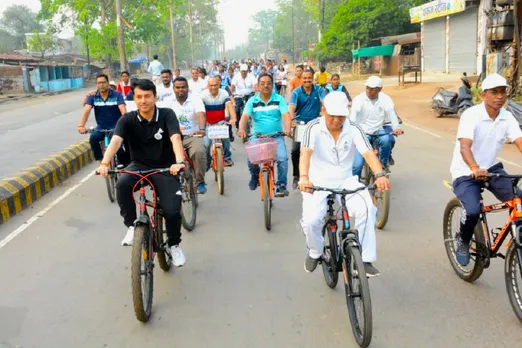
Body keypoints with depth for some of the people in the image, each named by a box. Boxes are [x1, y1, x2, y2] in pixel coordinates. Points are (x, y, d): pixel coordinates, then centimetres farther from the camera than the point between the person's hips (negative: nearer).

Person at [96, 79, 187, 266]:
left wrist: (179, 161, -48)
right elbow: (115, 140, -24)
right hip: (139, 166, 2)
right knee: (122, 184, -32)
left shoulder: (167, 115, -12)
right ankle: (132, 226, -9)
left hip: (165, 168, -1)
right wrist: (104, 163, -43)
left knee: (172, 210, -17)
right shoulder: (127, 120, -8)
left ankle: (174, 244, 14)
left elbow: (175, 138, -28)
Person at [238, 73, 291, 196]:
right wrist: (241, 129, -29)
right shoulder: (252, 101, 4)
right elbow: (245, 117, -8)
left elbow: (286, 115, -11)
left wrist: (287, 129, -32)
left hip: (276, 136, -1)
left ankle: (281, 185, -6)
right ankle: (255, 175, 17)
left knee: (282, 158, -23)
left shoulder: (279, 99, 2)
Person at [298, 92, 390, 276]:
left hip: (345, 181, 2)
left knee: (366, 209, -26)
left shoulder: (354, 129, -6)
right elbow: (306, 152, -27)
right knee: (311, 221, -23)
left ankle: (365, 259, -10)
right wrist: (303, 177, -46)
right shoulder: (314, 127, -11)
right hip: (318, 182, -1)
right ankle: (315, 252, 13)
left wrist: (380, 175, -40)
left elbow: (368, 153, -20)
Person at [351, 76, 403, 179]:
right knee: (357, 164, -11)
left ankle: (384, 163, -5)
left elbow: (391, 113, -19)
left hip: (378, 131, 1)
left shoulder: (385, 99, -3)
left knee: (386, 140, -33)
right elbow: (353, 116, -26)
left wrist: (396, 127, -39)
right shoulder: (359, 99, -10)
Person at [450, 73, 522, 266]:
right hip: (466, 172, -5)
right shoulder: (471, 115, -20)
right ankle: (462, 241, 5)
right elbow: (464, 147, -33)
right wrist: (475, 169, -52)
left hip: (491, 168, 5)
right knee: (473, 211, -26)